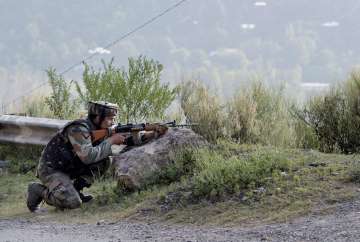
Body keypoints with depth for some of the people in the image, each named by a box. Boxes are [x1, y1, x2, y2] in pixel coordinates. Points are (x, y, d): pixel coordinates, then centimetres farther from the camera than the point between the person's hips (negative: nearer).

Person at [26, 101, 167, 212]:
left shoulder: (103, 129, 1)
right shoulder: (79, 129, -25)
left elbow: (127, 139, 3)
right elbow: (88, 156, -36)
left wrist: (152, 134, -10)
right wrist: (110, 141, -27)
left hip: (69, 169, 8)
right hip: (51, 169, -8)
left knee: (104, 161, -3)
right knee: (72, 202, -28)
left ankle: (75, 189, 3)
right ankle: (39, 190, -5)